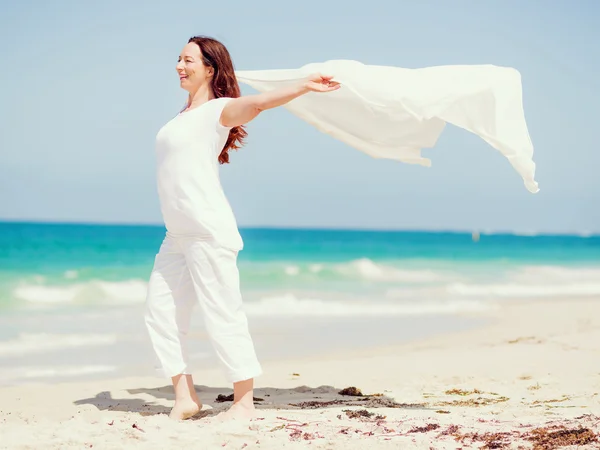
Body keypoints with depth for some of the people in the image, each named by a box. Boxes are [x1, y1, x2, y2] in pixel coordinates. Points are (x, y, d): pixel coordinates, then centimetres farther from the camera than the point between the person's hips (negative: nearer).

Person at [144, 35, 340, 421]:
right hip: (177, 235, 9)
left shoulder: (218, 110, -4)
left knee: (223, 316, -5)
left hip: (209, 232, -9)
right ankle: (185, 398, 13)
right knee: (161, 313, 6)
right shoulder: (186, 114, 20)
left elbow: (258, 103, -23)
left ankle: (245, 401, 4)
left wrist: (304, 86, -34)